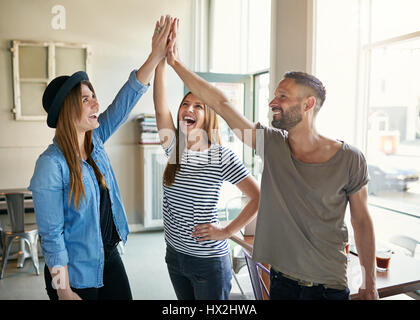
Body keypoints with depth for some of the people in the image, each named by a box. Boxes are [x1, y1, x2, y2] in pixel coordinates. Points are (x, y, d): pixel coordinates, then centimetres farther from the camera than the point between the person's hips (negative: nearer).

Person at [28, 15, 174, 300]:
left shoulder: (94, 142, -3)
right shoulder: (51, 165, -23)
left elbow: (126, 100, -7)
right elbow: (51, 234, -20)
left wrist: (156, 57, -14)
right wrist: (64, 292, -16)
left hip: (110, 257, 7)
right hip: (76, 274, -7)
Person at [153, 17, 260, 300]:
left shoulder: (222, 157, -16)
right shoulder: (174, 148, -3)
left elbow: (259, 197, -13)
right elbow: (160, 107, -16)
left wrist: (227, 231, -15)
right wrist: (161, 58, -24)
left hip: (208, 260, -5)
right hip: (175, 254, 6)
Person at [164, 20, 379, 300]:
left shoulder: (350, 159, -13)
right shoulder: (272, 144, -8)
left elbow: (361, 221, -3)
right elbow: (220, 102, -10)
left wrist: (370, 286, 2)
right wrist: (175, 63, -9)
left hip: (329, 286, -2)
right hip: (281, 280, 3)